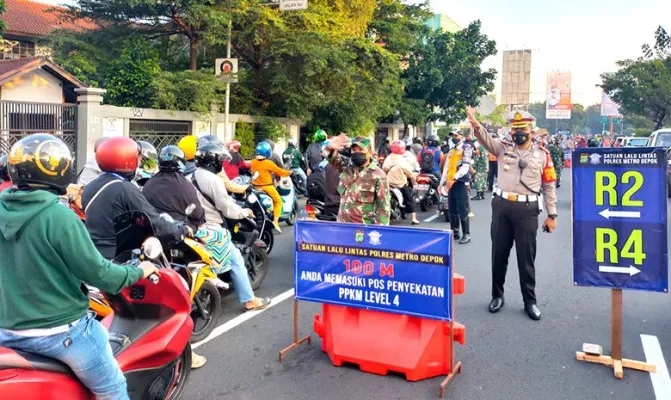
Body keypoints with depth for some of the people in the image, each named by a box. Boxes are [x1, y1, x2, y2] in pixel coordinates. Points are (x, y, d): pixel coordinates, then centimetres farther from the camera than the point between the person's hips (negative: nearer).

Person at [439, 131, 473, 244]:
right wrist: (442, 182, 10)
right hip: (451, 182, 7)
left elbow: (465, 166, -14)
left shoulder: (466, 148, -3)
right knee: (452, 210, 9)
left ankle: (466, 234, -3)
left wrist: (454, 178, -22)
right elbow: (446, 168, 19)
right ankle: (455, 232, 17)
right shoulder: (451, 151, 19)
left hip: (461, 182, -7)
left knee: (462, 210, -8)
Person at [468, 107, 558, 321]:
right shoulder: (503, 148, 6)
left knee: (526, 257, 5)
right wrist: (476, 125, -37)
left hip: (527, 209, -1)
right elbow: (486, 139, -14)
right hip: (502, 206, 1)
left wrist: (552, 215, 4)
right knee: (499, 253, 11)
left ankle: (530, 301, 19)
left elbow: (549, 186, 6)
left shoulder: (542, 155, 4)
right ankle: (497, 295, 26)